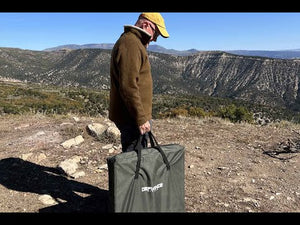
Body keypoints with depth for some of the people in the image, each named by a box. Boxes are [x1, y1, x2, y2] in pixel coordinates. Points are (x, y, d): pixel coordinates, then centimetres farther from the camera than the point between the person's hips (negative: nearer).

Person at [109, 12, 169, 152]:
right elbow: (129, 87, -24)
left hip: (134, 116, 10)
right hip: (132, 119, -10)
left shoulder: (134, 42, 19)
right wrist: (141, 119, -20)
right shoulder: (130, 44, -16)